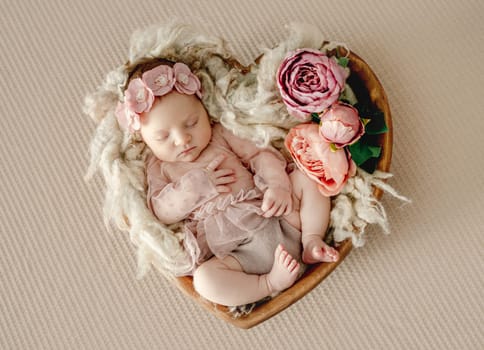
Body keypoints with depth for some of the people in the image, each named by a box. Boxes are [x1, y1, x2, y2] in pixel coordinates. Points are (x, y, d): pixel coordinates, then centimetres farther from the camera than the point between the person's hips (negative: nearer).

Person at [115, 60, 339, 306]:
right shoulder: (159, 167, 10)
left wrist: (278, 185, -14)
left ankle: (311, 241, -10)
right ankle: (270, 283, -22)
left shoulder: (221, 134, 12)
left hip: (279, 220, 3)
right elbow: (161, 212, 0)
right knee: (204, 279, -32)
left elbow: (261, 155, 6)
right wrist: (195, 186, -13)